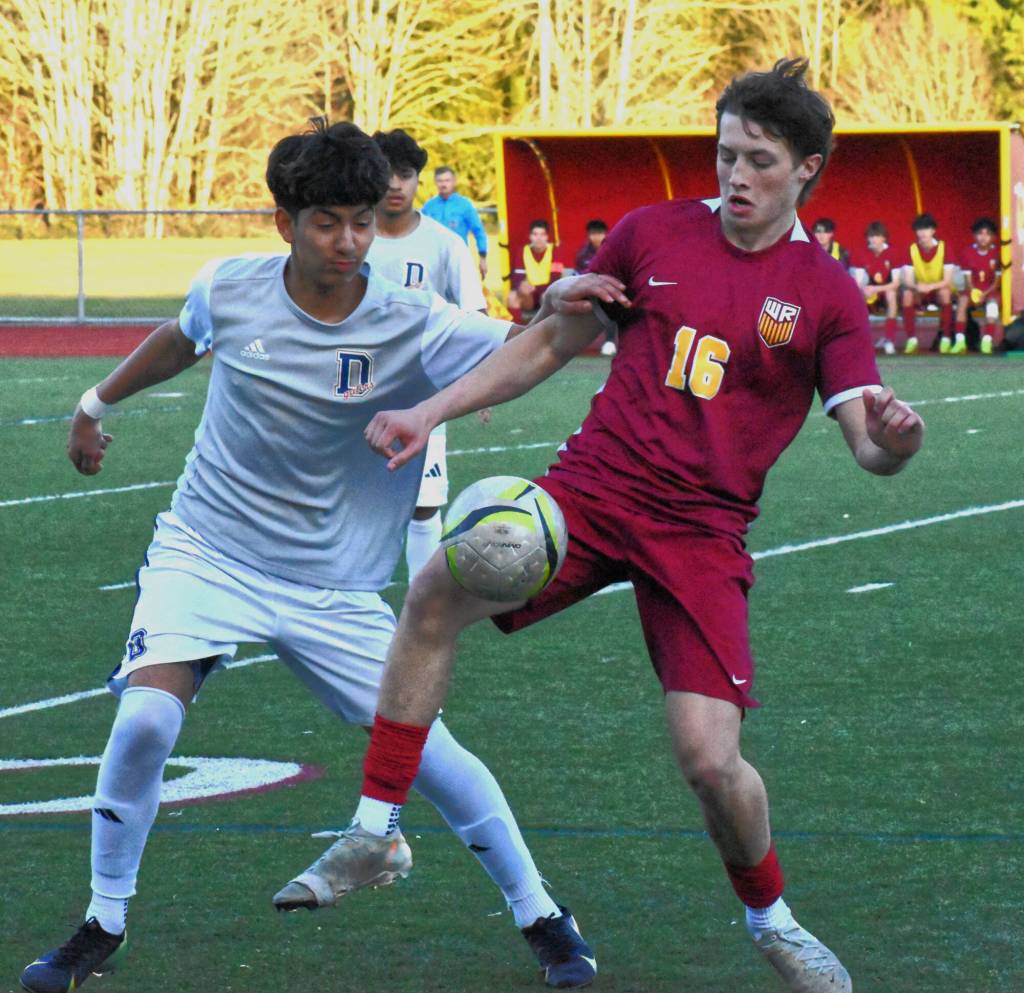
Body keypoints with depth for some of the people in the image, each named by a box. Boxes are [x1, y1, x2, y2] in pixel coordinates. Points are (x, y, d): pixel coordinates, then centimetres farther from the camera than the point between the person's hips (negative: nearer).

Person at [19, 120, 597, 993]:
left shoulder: (410, 327, -16)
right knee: (143, 723, -19)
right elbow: (180, 341, 15)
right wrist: (98, 403, 29)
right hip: (206, 552, 1)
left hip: (334, 584, -1)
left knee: (425, 747, -5)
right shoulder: (229, 290, -8)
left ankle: (541, 916, 16)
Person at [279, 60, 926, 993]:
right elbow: (549, 344, 17)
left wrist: (891, 439, -31)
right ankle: (374, 833, -16)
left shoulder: (826, 294, 0)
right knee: (439, 592, -26)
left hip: (702, 532, -2)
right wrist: (431, 412, 9)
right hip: (593, 486, 2)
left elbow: (868, 442, -6)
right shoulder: (653, 233, 6)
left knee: (710, 758, -15)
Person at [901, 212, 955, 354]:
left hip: (939, 291, -2)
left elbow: (947, 281, -19)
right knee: (907, 293, -30)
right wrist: (916, 287, -37)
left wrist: (930, 287, -37)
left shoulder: (943, 247, -14)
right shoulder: (912, 249, -8)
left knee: (945, 292, -35)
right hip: (919, 294, 2)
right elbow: (907, 282, -13)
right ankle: (911, 339, -24)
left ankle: (946, 339, -28)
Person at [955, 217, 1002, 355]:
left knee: (993, 300, -35)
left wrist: (985, 294, -22)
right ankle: (960, 340, -36)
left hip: (990, 291, -1)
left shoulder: (997, 253, -6)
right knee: (962, 298, -30)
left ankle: (987, 341, -43)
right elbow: (967, 279, -3)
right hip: (973, 290, 2)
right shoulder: (968, 252, -3)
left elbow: (997, 281, -6)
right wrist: (974, 292, -23)